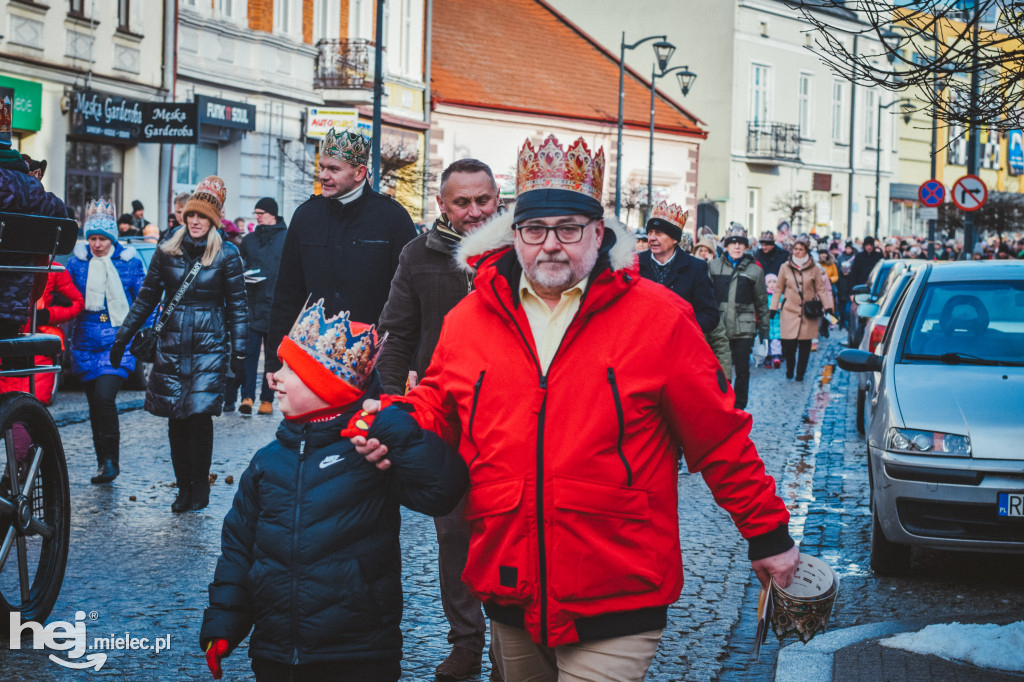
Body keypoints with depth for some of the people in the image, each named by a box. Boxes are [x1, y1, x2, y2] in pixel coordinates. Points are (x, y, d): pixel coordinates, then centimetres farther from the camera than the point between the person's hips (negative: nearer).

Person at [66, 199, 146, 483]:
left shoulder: (129, 260, 0)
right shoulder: (77, 260, 5)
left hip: (118, 342, -4)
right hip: (86, 342, 4)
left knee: (104, 396, -19)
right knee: (95, 403, 10)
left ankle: (111, 460, -11)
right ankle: (103, 461, 22)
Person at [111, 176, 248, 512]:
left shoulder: (227, 255, 0)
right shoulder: (167, 251, 6)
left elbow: (236, 305, 3)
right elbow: (147, 298, 11)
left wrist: (239, 350, -2)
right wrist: (122, 338, 10)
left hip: (210, 345, -3)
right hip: (171, 344, 3)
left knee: (200, 414, -10)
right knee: (175, 418, 1)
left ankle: (199, 486, 6)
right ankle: (184, 487, 12)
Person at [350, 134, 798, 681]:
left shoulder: (658, 318, -5)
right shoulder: (469, 319, 5)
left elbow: (719, 437, -2)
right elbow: (437, 404, 20)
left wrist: (767, 532, 3)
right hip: (510, 597, 4)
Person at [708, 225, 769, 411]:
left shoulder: (754, 270, 6)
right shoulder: (714, 266, 6)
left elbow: (762, 302, 11)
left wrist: (764, 332, 10)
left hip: (743, 329, 0)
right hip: (719, 327, 0)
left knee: (742, 370, 0)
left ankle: (738, 408, 11)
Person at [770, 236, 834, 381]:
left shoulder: (814, 269, 5)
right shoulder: (785, 268, 6)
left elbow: (821, 289, 10)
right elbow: (778, 289, 11)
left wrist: (828, 307, 2)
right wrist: (773, 308, 7)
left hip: (808, 313, 1)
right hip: (790, 311, 0)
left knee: (805, 344, 1)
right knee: (789, 344, -7)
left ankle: (800, 373, 14)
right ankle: (789, 370, 17)